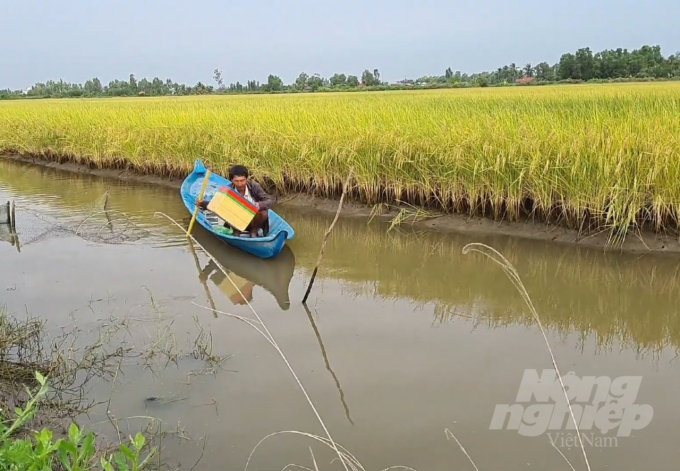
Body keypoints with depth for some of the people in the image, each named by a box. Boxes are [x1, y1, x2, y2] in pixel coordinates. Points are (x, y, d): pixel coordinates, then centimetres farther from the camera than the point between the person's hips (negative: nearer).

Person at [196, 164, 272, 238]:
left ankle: (254, 231, -1)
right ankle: (237, 231, 0)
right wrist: (202, 203, -27)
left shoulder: (254, 186, -16)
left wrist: (260, 205, -39)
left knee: (263, 212, -30)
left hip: (253, 221, 0)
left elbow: (269, 200, -17)